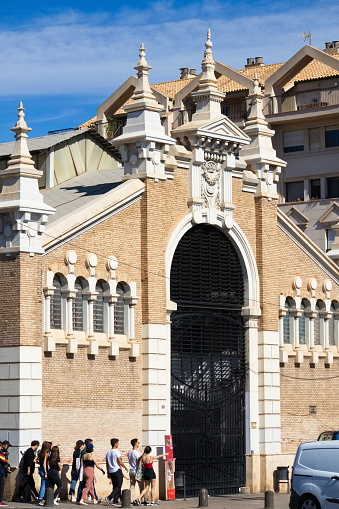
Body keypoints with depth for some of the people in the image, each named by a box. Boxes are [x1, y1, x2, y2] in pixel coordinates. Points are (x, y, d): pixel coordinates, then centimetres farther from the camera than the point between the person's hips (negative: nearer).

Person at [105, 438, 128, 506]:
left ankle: (115, 501, 6)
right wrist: (125, 468, 3)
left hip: (111, 471, 7)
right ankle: (109, 497, -19)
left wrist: (108, 473, 19)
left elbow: (107, 464, 14)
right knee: (118, 486, -4)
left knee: (115, 486, 11)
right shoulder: (116, 452, -11)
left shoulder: (108, 453, 11)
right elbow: (120, 462, -12)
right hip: (117, 471, -7)